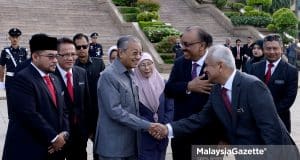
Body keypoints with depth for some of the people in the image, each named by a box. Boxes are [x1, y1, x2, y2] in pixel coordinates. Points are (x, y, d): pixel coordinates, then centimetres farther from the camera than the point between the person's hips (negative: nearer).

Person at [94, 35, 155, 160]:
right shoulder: (108, 76, -15)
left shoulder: (130, 74, 10)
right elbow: (115, 111, -21)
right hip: (113, 146, -7)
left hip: (131, 143, 7)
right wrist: (147, 126, -19)